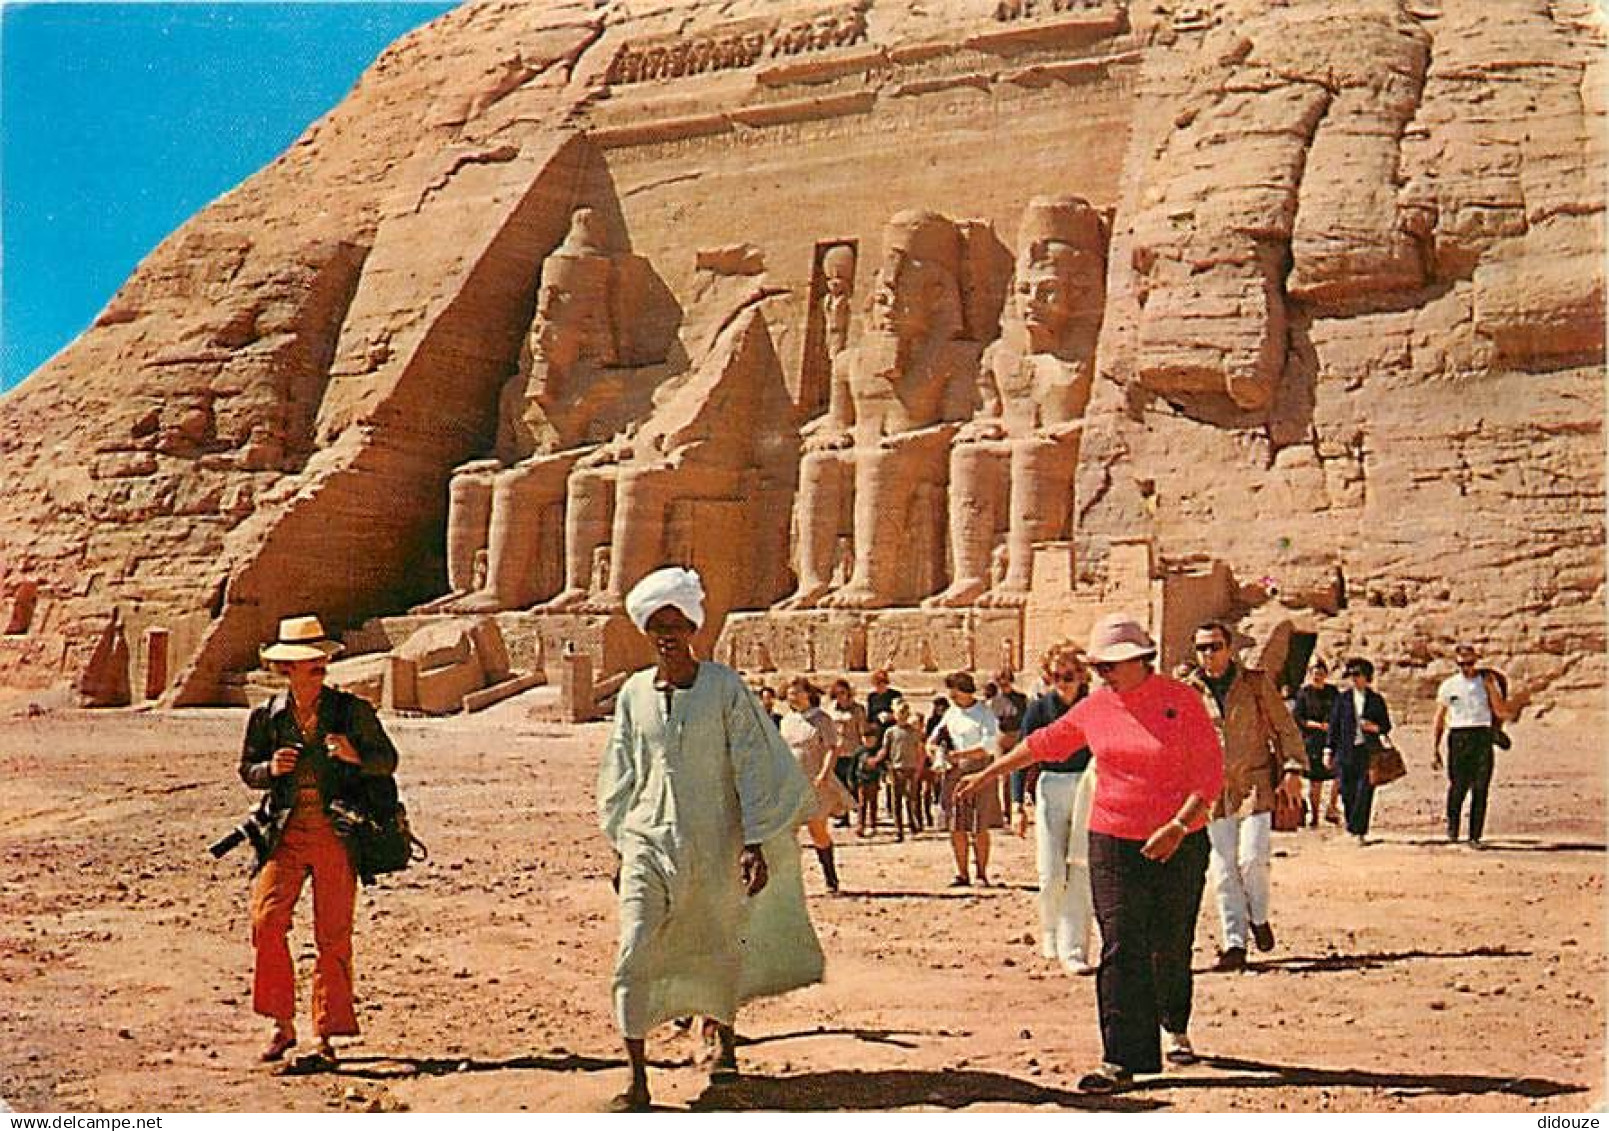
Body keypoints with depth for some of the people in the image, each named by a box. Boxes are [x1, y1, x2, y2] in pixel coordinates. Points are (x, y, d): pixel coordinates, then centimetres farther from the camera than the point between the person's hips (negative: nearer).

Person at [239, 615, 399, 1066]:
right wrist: (270, 768, -8)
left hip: (336, 833, -1)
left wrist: (355, 756, -16)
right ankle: (283, 1025, 2)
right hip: (286, 833, 1)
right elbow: (247, 771, 14)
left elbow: (388, 761, 5)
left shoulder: (351, 711, 2)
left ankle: (327, 1036, 12)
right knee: (266, 921, -13)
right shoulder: (267, 716, 6)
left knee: (333, 937, 1)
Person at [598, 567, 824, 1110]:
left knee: (718, 952, 12)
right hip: (648, 840, 2)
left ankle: (724, 1042, 41)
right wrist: (621, 846, 12)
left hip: (713, 842, -2)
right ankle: (637, 1080, -6)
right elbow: (622, 776, 13)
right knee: (634, 954, -11)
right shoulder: (633, 693, 5)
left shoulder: (724, 686, -4)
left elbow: (754, 766, -5)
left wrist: (756, 844, -10)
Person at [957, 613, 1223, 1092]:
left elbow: (1210, 773, -8)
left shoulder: (1183, 700, -7)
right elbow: (1046, 742, 19)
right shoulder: (1096, 707, 4)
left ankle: (1174, 1027, 37)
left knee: (1171, 945, 8)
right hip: (1113, 842, 2)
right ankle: (1120, 1061, -8)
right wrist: (989, 774, 26)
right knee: (1120, 949, -7)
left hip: (1178, 845, -2)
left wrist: (1178, 827, -20)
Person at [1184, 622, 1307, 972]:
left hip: (1255, 785, -2)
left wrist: (1292, 770, -3)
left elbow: (1285, 727, 6)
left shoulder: (1257, 683, 2)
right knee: (1224, 870, 1)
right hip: (1212, 791, 2)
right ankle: (1234, 943, 9)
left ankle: (1259, 918, 15)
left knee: (1253, 858, -13)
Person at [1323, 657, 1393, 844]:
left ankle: (1360, 830, -7)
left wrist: (1374, 727, -10)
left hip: (1369, 751, -1)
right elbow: (1334, 725, 8)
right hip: (1347, 751, 1)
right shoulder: (1342, 698, 8)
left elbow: (1387, 725, 12)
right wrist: (1329, 751, 4)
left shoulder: (1376, 699, 8)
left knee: (1364, 792, -10)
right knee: (1348, 792, 0)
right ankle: (1352, 825, 22)